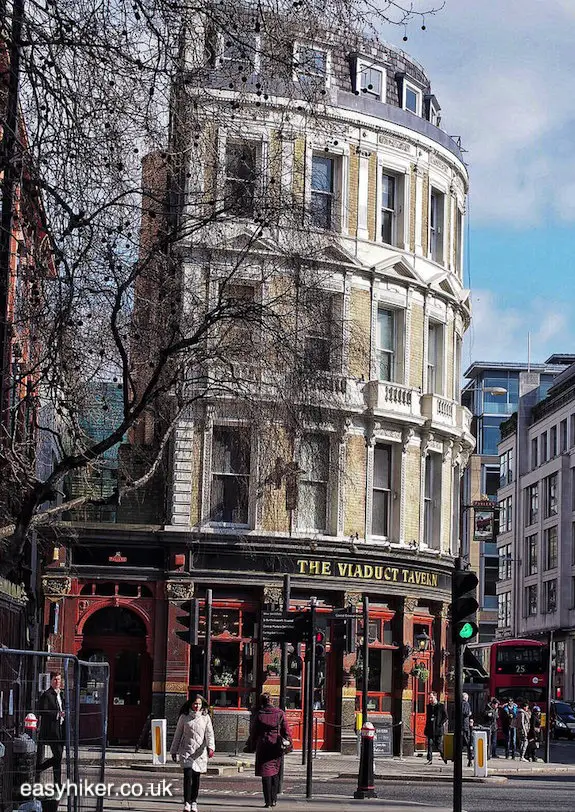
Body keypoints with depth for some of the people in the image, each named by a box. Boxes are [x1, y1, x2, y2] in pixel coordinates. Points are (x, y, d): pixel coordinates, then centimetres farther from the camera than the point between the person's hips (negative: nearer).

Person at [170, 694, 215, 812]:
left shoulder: (205, 717, 6)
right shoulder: (184, 717, 5)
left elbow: (209, 733, -2)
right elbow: (178, 734, 11)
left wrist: (210, 747, -19)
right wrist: (174, 751, 12)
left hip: (200, 751, 1)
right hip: (186, 750, -1)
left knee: (196, 777, 6)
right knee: (188, 775, -14)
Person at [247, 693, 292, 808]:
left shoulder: (258, 715, -3)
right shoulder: (280, 713, 0)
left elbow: (253, 732, 2)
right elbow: (286, 730, 2)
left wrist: (251, 747, 12)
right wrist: (290, 744, 10)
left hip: (263, 746, -1)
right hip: (276, 746, 1)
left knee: (266, 774, 2)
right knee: (275, 773, 15)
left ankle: (268, 801, -3)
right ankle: (274, 799, 12)